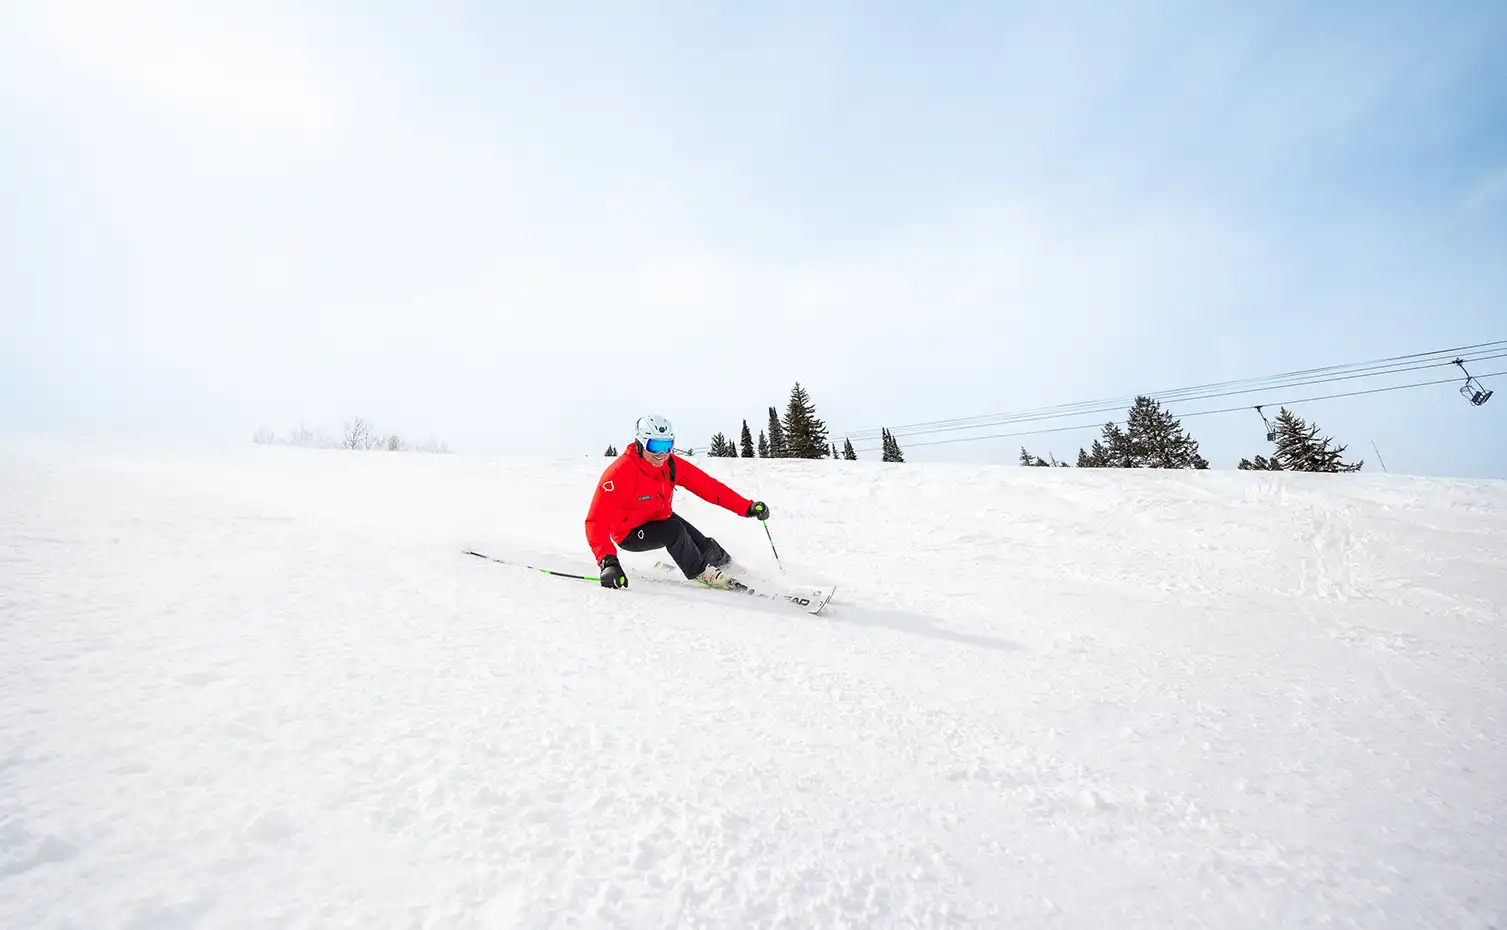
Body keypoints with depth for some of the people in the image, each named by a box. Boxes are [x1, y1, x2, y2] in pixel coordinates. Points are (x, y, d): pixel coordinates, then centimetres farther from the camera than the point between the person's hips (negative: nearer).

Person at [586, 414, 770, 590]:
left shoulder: (672, 465, -14)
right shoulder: (621, 472, -31)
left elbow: (708, 486, -12)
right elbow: (597, 521, -35)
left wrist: (747, 507, -18)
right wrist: (608, 562, -49)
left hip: (660, 518, 6)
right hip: (630, 534, -5)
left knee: (708, 550, -5)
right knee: (674, 530, -31)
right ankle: (699, 572, -6)